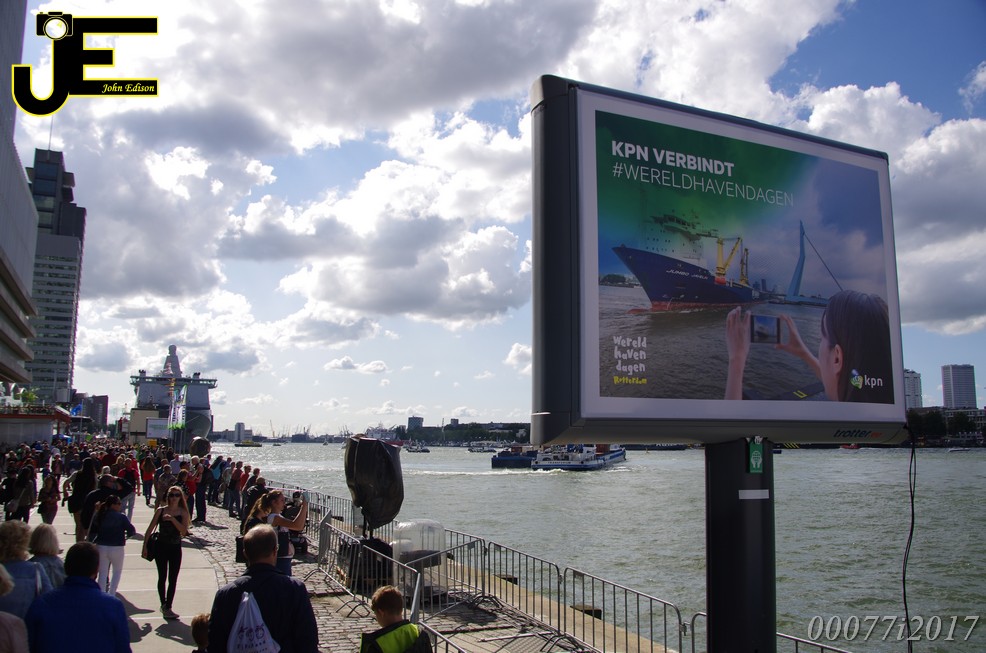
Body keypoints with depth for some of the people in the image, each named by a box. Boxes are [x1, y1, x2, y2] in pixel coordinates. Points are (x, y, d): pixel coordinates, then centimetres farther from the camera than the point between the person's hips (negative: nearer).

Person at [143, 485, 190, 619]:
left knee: (173, 579, 1)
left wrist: (172, 519, -24)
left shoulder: (182, 512, -3)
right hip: (161, 547, 0)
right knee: (162, 577, 4)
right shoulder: (161, 511, -2)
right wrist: (145, 546, -2)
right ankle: (164, 605, 18)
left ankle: (168, 607, 9)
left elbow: (184, 531, -14)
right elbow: (150, 529, 1)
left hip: (176, 549, 0)